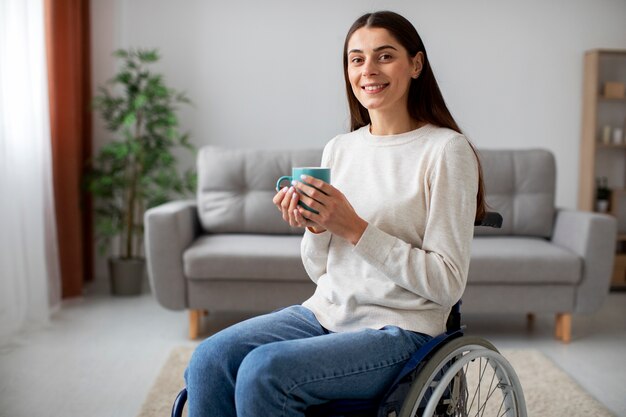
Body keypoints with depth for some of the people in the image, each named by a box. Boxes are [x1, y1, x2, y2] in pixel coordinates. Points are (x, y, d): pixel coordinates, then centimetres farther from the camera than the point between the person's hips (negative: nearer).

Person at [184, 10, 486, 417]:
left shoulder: (446, 149, -9)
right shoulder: (339, 148, 9)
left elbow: (448, 284, -12)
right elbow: (321, 270, 13)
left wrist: (354, 228, -19)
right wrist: (314, 227, -9)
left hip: (400, 329, -5)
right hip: (325, 312, 6)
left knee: (262, 371, -26)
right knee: (208, 361, -17)